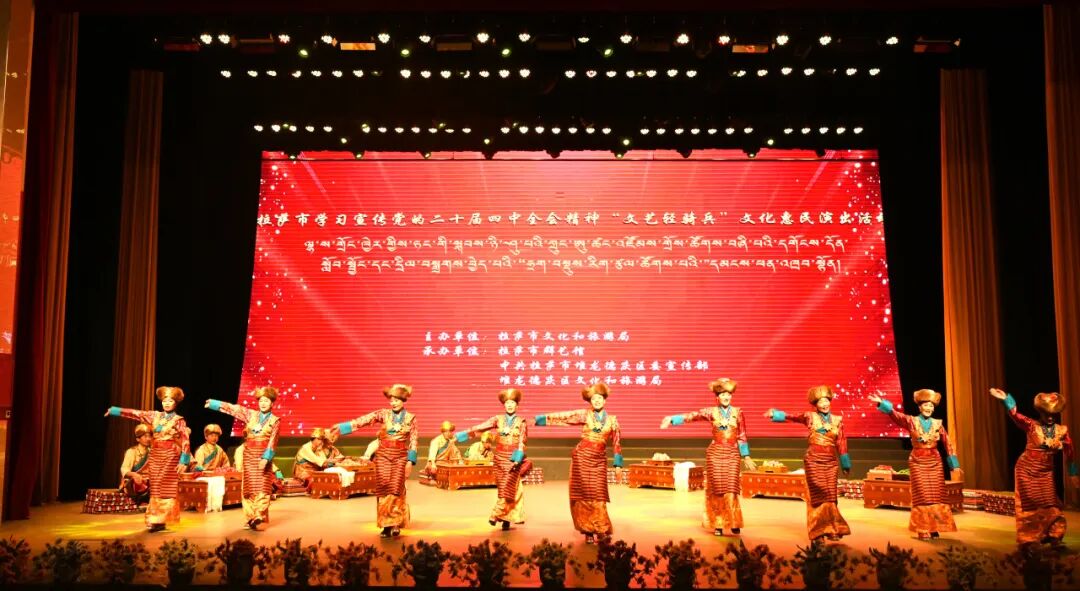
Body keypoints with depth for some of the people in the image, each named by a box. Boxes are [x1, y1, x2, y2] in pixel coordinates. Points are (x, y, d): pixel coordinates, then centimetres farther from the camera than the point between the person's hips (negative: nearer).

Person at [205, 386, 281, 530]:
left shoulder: (275, 421, 0)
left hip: (264, 457, -3)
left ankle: (258, 517, -17)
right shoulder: (250, 414, 10)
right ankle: (249, 518, 8)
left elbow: (272, 441, -8)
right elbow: (233, 408, 11)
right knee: (248, 487, 3)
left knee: (262, 487, -11)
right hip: (249, 455, 3)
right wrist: (214, 404, 7)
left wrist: (265, 458, -18)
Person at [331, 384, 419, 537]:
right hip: (383, 455, 1)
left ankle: (396, 523, 3)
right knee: (383, 489, 0)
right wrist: (342, 427, -16)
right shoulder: (384, 414, 1)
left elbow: (413, 441, 0)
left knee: (396, 489, -8)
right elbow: (363, 420, -8)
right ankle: (386, 525, 9)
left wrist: (410, 461, -8)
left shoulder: (411, 418, 1)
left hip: (401, 457, -1)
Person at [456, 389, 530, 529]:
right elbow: (480, 427, -3)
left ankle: (497, 515, -3)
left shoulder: (521, 422, 2)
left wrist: (517, 459, -19)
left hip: (513, 459, -2)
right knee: (504, 488, 6)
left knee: (508, 489, -10)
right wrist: (461, 434, -11)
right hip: (500, 458, 2)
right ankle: (507, 517, 16)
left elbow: (521, 443, -6)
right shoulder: (498, 419, 5)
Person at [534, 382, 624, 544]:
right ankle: (588, 531, 10)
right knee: (583, 495, 0)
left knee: (598, 497, -2)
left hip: (599, 461, 1)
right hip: (581, 458, -1)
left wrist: (618, 464, 7)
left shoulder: (612, 420, 7)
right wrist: (539, 419, -9)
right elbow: (562, 417, -4)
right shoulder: (584, 414, 2)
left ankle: (599, 530, 11)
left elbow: (616, 444, 11)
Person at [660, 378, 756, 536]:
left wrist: (746, 457, 4)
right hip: (715, 453, 0)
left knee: (731, 489, -5)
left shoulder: (737, 412, 3)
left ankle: (733, 523, 6)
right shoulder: (711, 412, 0)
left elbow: (742, 437, 6)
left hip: (732, 454, 0)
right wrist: (672, 419, -22)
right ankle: (718, 524, 10)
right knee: (717, 489, 1)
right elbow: (692, 416, -11)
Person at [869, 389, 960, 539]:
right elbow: (895, 415, -19)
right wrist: (882, 403, -36)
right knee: (922, 496, -2)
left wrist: (954, 465, 5)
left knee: (936, 496, 4)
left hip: (934, 463, 3)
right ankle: (923, 530, 4)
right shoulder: (912, 421, -3)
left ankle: (934, 528, 15)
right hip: (918, 462, -2)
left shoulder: (938, 424, 4)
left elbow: (948, 444, 6)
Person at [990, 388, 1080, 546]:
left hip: (1046, 473, 3)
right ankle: (1028, 539, 15)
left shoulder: (1062, 431, -3)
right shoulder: (1032, 426, -12)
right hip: (1027, 470, -3)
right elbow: (1015, 415, -28)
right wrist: (1005, 399, -43)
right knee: (1029, 504, 5)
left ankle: (1052, 536, 24)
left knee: (1049, 504, 8)